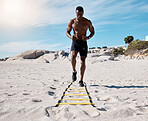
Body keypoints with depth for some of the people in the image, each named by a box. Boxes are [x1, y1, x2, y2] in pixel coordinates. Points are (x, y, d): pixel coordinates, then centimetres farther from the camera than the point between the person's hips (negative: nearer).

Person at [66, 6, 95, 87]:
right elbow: (67, 32, 9)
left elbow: (92, 32, 10)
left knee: (83, 61, -5)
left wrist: (88, 38, -13)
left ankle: (81, 80, 5)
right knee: (73, 56, -26)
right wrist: (70, 37, -15)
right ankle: (74, 72, 3)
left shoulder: (88, 22, 0)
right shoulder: (72, 21, 1)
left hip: (83, 43, 0)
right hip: (75, 42, 0)